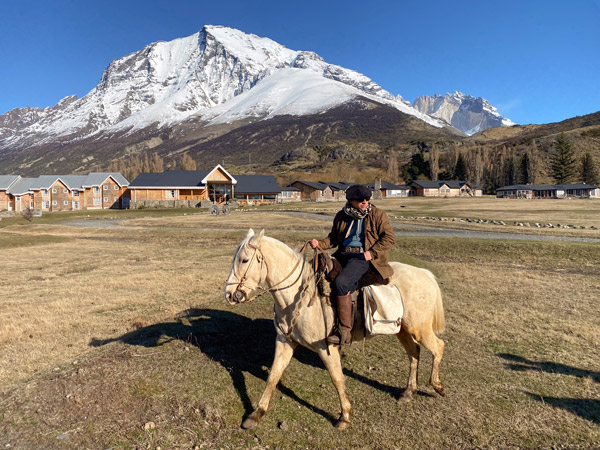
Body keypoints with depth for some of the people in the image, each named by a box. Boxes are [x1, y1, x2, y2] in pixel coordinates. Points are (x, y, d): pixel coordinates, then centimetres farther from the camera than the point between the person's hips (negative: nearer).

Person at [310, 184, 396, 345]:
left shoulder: (377, 214, 0)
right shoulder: (341, 216, 12)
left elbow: (390, 237, -3)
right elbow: (333, 238, 18)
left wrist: (372, 252, -14)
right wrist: (319, 243, -2)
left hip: (363, 256, -6)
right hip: (343, 254, 7)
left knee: (341, 282, -30)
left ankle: (345, 331, -22)